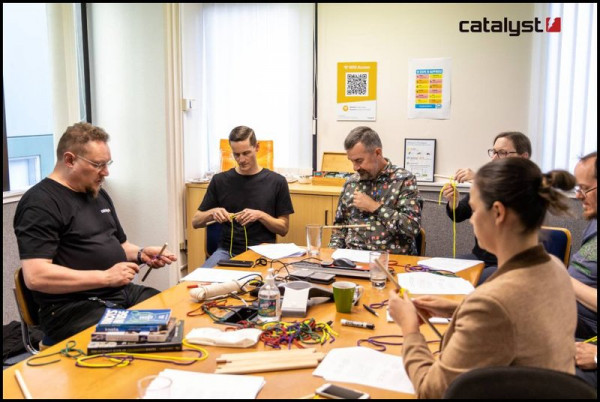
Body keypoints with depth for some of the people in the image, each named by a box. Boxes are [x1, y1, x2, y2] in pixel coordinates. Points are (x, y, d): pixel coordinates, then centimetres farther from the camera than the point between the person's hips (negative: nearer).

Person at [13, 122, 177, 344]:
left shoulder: (98, 194, 16)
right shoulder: (40, 203, -11)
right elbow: (36, 276, -20)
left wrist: (141, 254, 5)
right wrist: (105, 277, -19)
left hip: (122, 293, 9)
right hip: (72, 309, -8)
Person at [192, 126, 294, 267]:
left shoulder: (276, 181, 2)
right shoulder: (220, 180, 7)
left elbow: (284, 228, 5)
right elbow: (195, 222, 11)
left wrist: (261, 215, -13)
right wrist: (212, 213, -11)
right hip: (227, 250, 1)